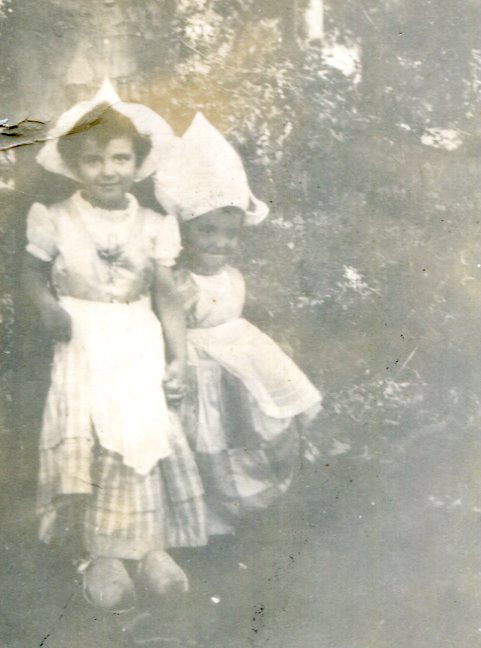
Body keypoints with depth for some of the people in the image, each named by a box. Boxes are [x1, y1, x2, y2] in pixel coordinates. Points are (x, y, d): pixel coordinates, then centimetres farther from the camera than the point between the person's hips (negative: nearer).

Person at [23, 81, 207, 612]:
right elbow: (34, 271, 11)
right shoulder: (57, 221, -2)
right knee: (87, 443, -5)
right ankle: (103, 555, 9)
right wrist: (48, 308, -9)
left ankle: (145, 546, 18)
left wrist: (177, 358, -5)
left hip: (139, 349, 1)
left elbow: (167, 297, 1)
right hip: (83, 350, -1)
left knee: (143, 441, 1)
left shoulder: (151, 226, 0)